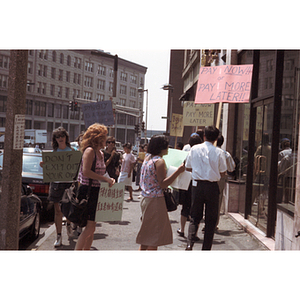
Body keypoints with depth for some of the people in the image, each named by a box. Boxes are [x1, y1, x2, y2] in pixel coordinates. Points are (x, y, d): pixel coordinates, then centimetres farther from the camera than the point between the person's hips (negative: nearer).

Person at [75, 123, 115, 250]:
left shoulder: (100, 153, 16)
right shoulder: (89, 150, -12)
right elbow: (86, 171, -22)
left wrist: (109, 179, 5)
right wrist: (105, 179, -19)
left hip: (96, 192, 9)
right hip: (88, 191, -9)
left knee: (91, 228, 12)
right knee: (90, 227, -11)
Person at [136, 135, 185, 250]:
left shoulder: (147, 158, 12)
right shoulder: (159, 161, -15)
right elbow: (162, 184, -20)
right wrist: (178, 171, -20)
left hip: (146, 200, 9)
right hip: (156, 200, -9)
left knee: (146, 236, 16)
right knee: (155, 237, -2)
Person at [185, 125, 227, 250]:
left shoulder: (194, 149, -1)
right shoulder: (219, 152, -6)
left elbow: (188, 167, 8)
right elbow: (222, 173, 0)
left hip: (197, 185, 2)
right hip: (212, 187, -1)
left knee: (195, 217, 12)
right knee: (211, 219, 10)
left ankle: (190, 243, -5)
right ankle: (206, 247, 12)